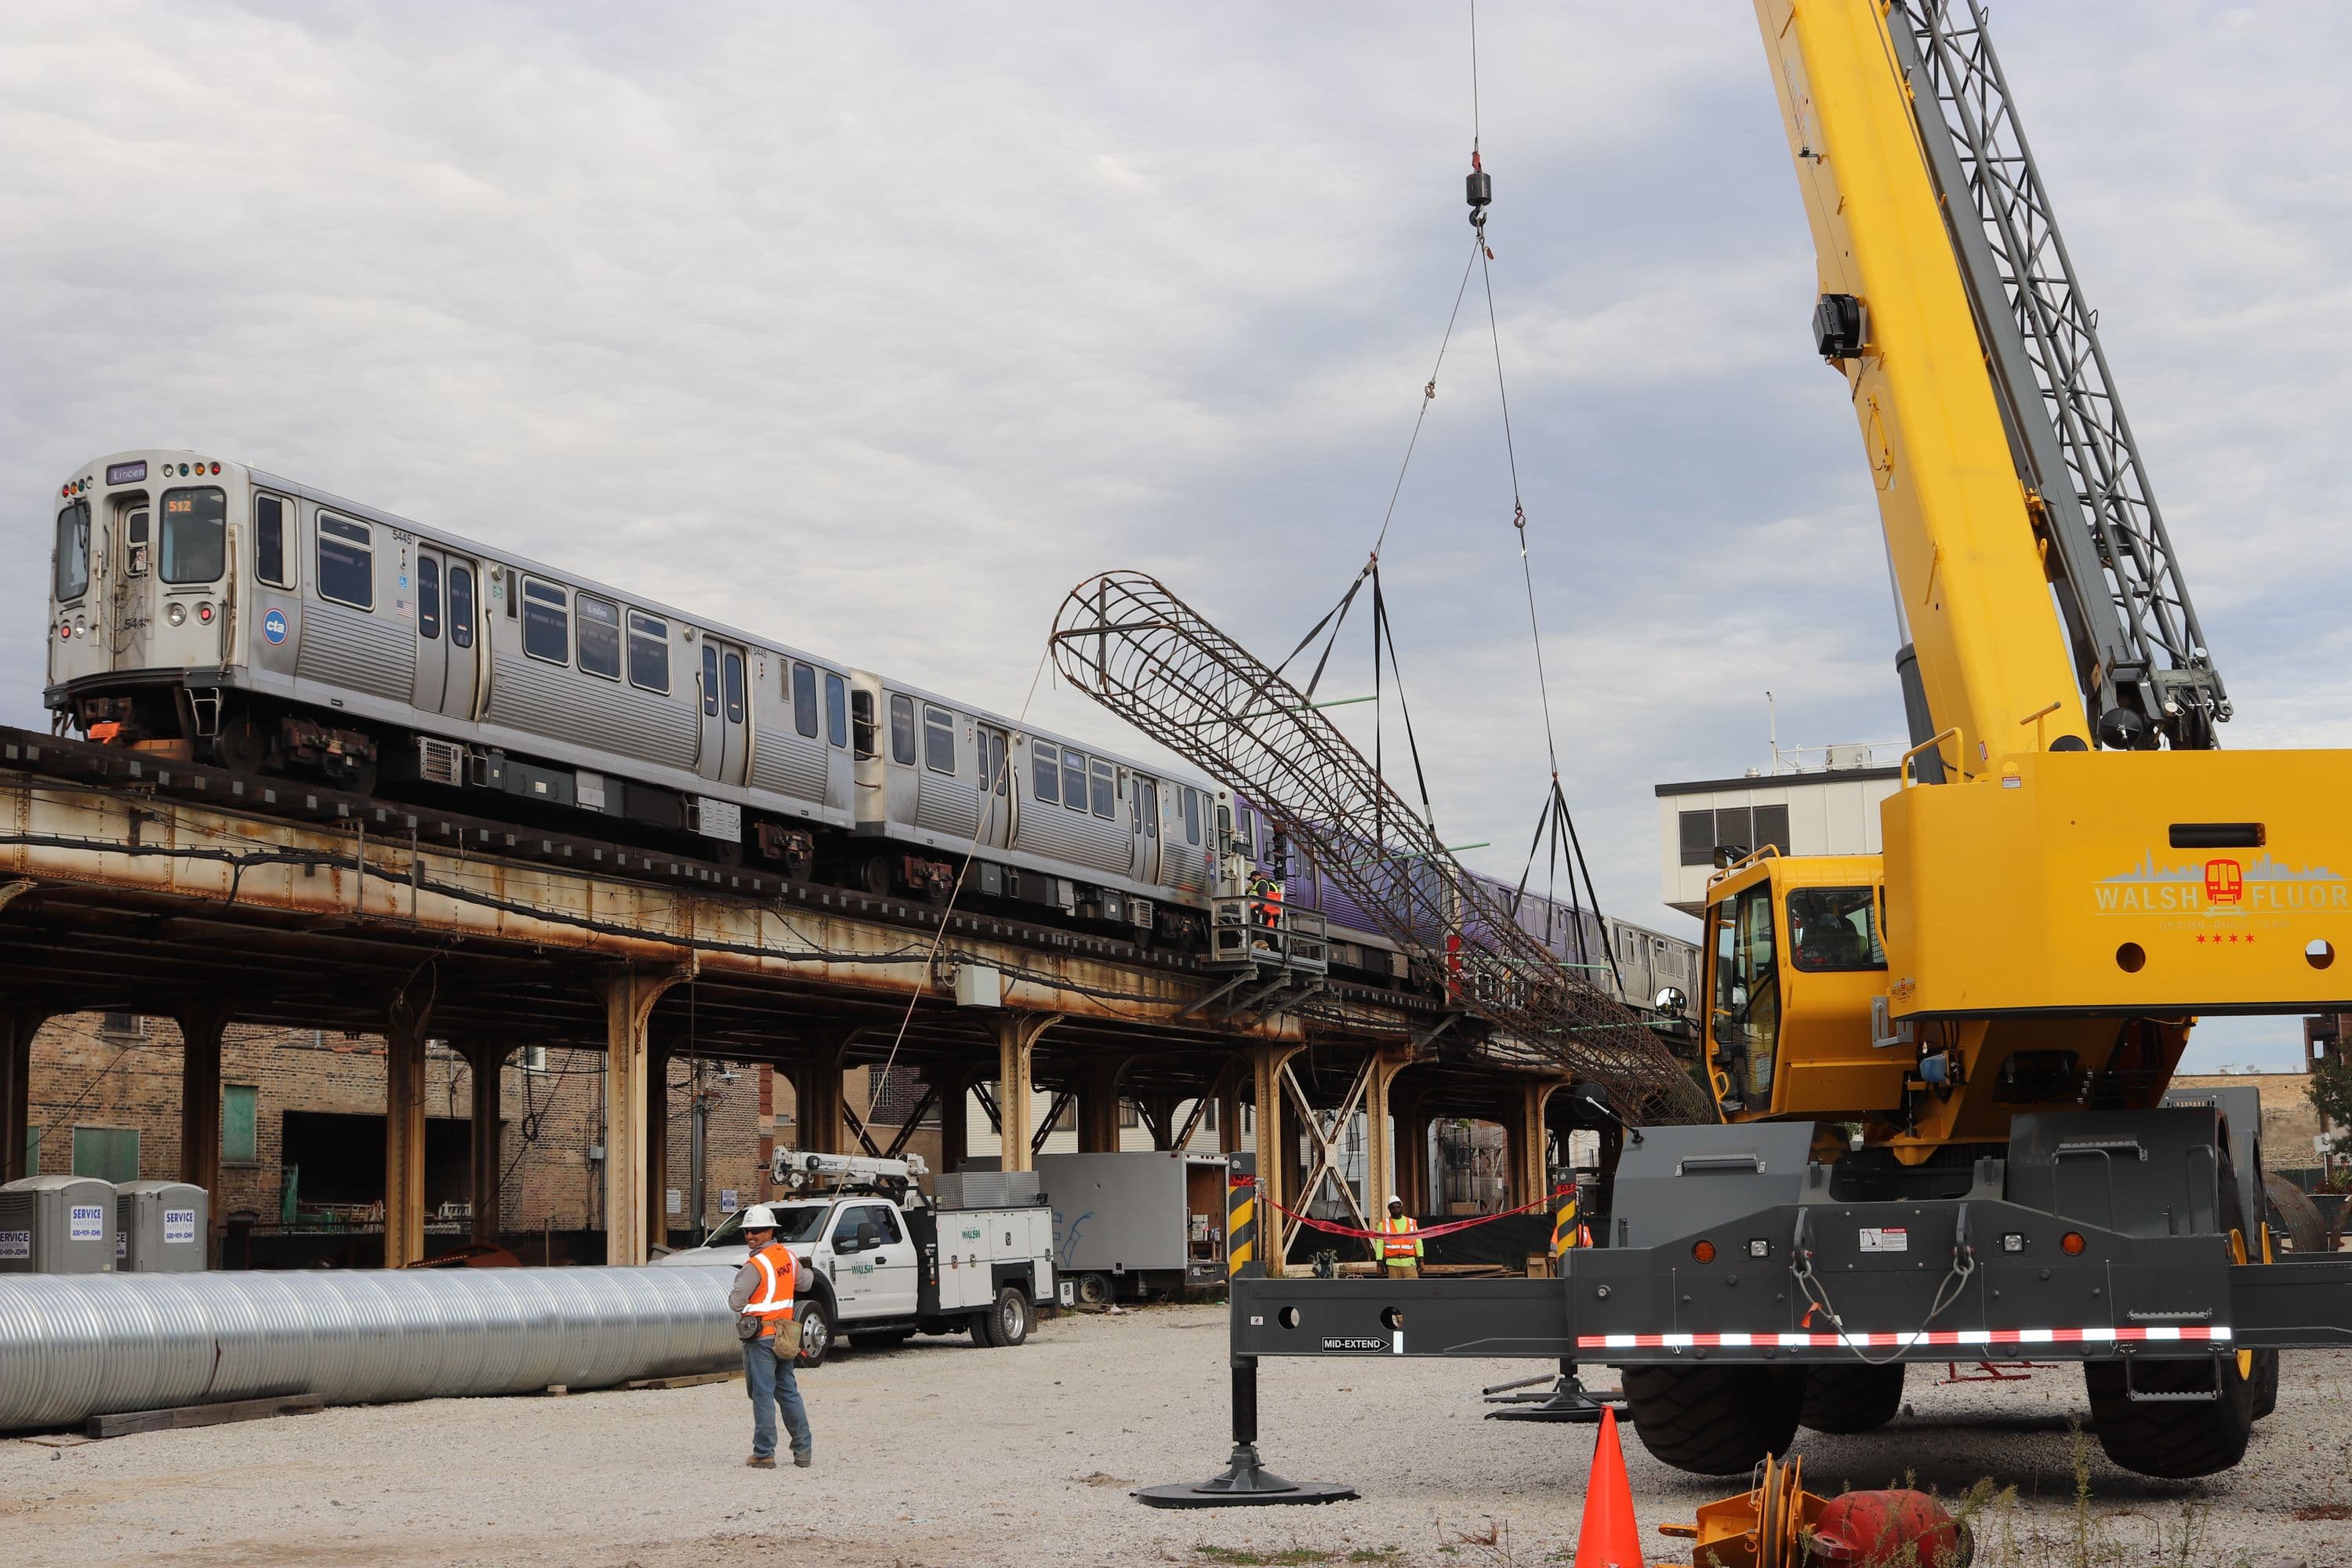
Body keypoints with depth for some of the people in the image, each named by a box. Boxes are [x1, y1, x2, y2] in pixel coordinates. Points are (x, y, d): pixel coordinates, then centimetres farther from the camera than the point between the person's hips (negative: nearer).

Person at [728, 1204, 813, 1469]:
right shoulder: (787, 1255, 5)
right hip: (784, 1334, 7)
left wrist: (735, 1294, 2)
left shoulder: (755, 1265, -18)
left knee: (763, 1395, -2)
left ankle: (764, 1454, 2)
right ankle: (804, 1449, 16)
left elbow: (736, 1302, -19)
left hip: (760, 1337, -7)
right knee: (788, 1391, 14)